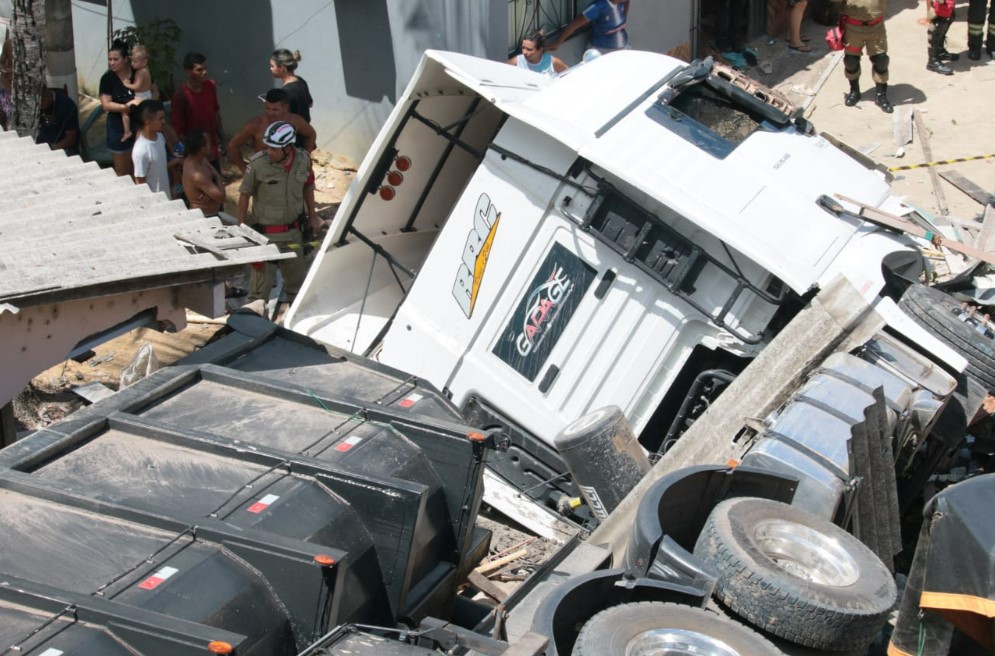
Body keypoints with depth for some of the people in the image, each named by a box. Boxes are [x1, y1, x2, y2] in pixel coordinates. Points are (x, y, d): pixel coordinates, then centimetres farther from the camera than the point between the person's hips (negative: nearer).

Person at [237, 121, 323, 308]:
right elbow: (244, 195, -8)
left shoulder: (303, 159, -9)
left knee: (296, 275, 21)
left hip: (293, 231, 5)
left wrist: (312, 216, 15)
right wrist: (241, 227, -5)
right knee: (263, 279, -2)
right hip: (266, 233, -5)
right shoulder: (258, 163, -20)